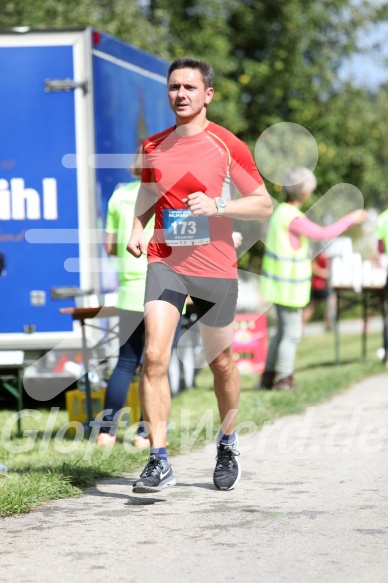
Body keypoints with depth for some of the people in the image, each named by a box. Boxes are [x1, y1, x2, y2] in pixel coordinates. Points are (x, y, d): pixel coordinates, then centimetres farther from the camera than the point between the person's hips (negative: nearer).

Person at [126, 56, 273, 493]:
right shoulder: (153, 147, 8)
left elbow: (264, 204, -2)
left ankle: (227, 444, 35)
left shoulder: (227, 146, -3)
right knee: (154, 355, -16)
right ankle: (159, 462, -15)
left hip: (215, 268, -2)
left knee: (221, 363, 10)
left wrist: (217, 206, -18)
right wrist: (137, 229, 5)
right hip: (165, 261, 2)